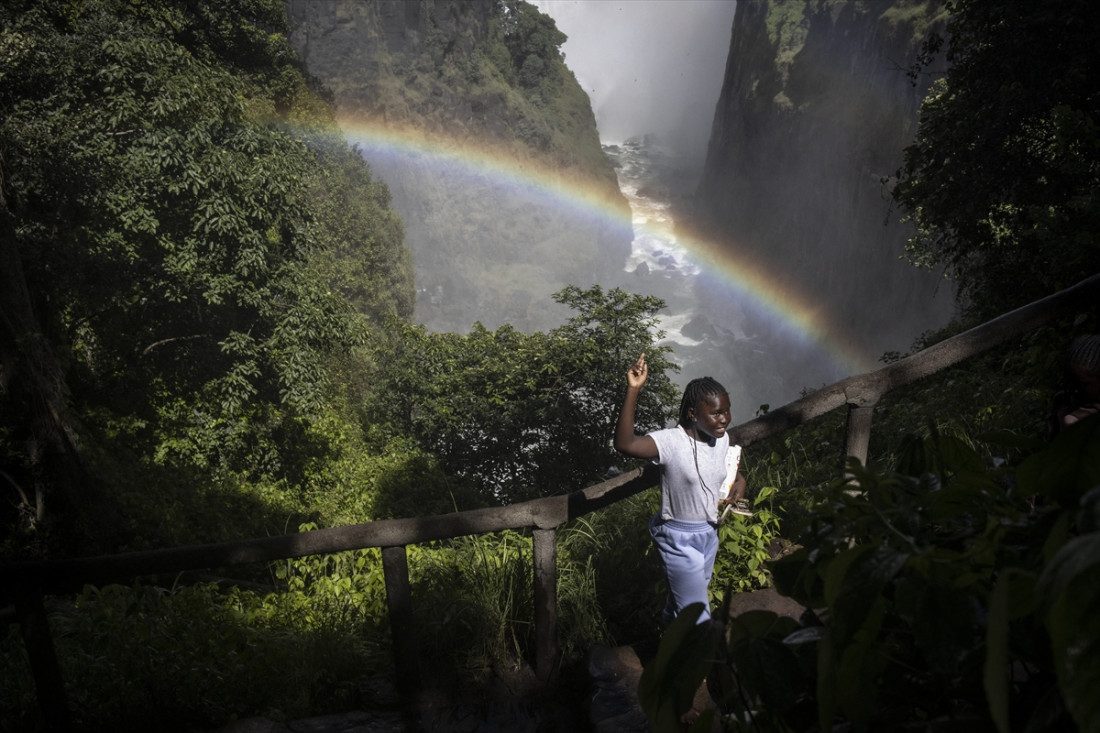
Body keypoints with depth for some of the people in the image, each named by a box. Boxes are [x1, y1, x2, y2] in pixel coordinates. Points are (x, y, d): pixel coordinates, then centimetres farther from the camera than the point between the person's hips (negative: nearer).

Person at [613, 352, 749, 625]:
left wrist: (738, 483, -7)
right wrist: (633, 390, -51)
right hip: (680, 539, -7)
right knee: (697, 614, 3)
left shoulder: (722, 439, -7)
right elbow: (624, 443, -46)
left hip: (709, 532, 7)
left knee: (684, 596, 30)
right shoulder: (672, 441, -28)